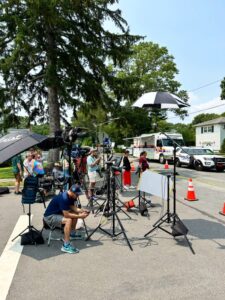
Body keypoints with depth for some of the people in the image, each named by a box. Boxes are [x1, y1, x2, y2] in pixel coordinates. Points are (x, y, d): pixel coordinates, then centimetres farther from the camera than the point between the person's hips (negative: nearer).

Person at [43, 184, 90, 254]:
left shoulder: (70, 196, -2)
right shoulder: (63, 198, -30)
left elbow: (72, 207, 5)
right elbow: (66, 215, -30)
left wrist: (82, 210, -10)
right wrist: (79, 216, -24)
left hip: (58, 212, 10)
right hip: (49, 217, -9)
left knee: (75, 213, 6)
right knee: (68, 220, -30)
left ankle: (72, 233, 21)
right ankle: (66, 246, -27)